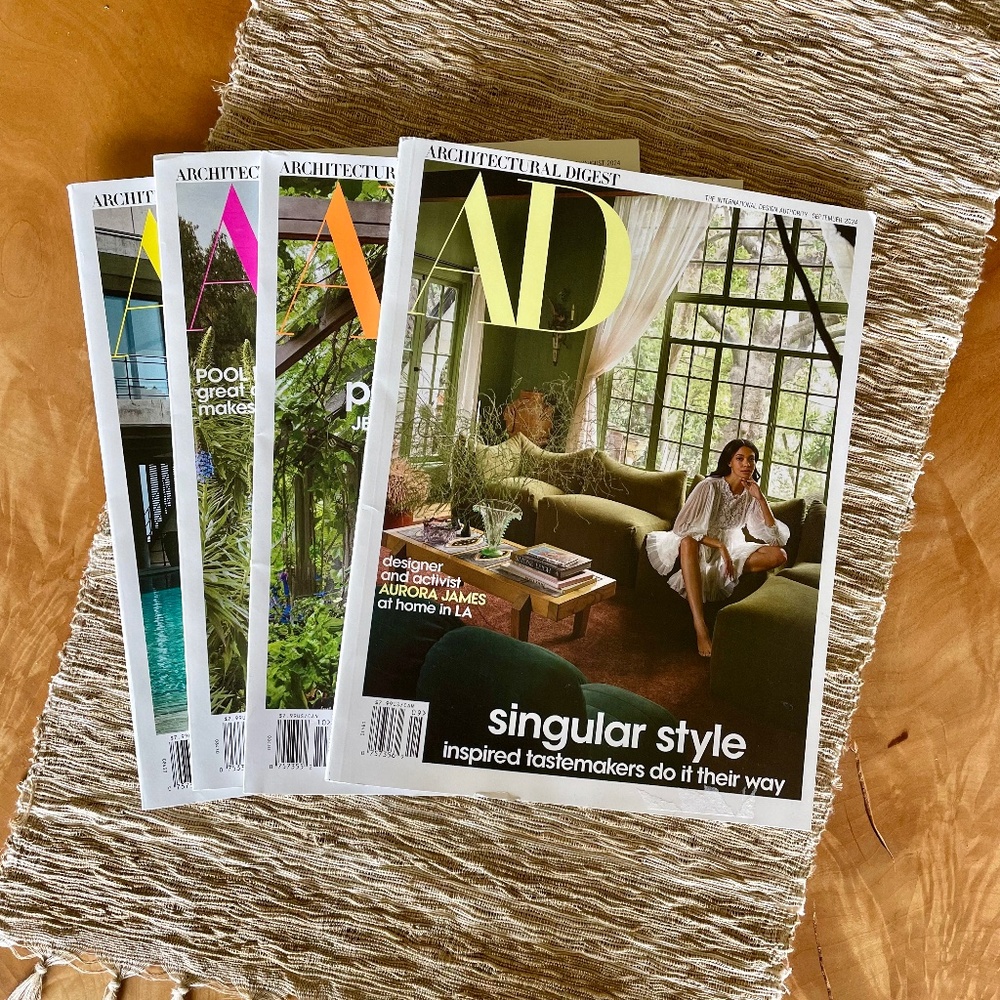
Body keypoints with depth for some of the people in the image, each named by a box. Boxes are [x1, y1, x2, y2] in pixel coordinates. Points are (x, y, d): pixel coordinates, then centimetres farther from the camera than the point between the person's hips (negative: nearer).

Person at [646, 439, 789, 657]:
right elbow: (685, 528, -23)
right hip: (700, 547, -5)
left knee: (779, 555, -16)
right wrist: (719, 546, -31)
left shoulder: (751, 496, 0)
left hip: (729, 548, 5)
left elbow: (777, 538, -7)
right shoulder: (710, 486, -14)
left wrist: (760, 498, -15)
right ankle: (701, 630, -51)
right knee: (688, 542, -42)